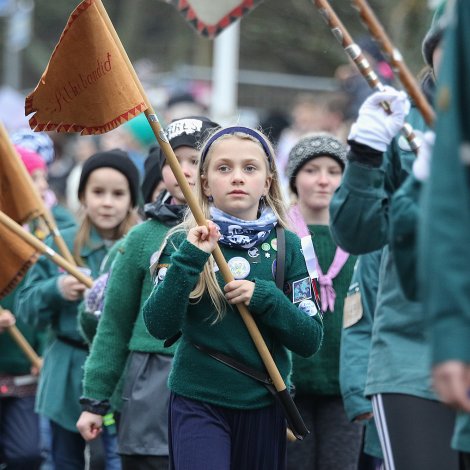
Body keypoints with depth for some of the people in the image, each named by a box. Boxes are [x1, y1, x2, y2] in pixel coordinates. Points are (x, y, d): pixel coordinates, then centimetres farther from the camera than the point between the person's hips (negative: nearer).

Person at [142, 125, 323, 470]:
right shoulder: (184, 243, -2)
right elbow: (159, 325, -14)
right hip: (197, 402, -3)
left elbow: (311, 340, -1)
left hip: (263, 405, 3)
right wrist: (189, 260, -22)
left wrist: (265, 298, -15)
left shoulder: (286, 247, 2)